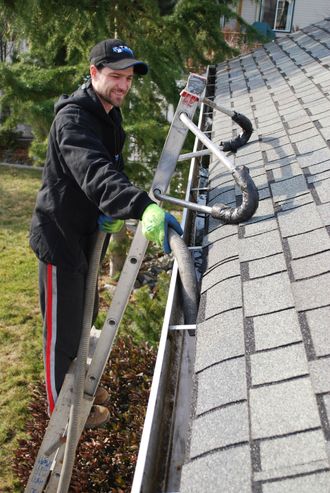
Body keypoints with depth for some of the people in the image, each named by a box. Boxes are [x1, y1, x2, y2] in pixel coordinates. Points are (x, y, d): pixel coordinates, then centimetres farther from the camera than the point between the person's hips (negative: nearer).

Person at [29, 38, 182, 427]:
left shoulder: (110, 117, 9)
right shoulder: (73, 117, -23)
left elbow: (113, 170, 11)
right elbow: (93, 172, -42)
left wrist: (113, 212, -10)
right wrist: (142, 207, -57)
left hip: (85, 234, 9)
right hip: (59, 236, -9)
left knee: (84, 318, 24)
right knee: (63, 329, 6)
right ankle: (62, 409, 28)